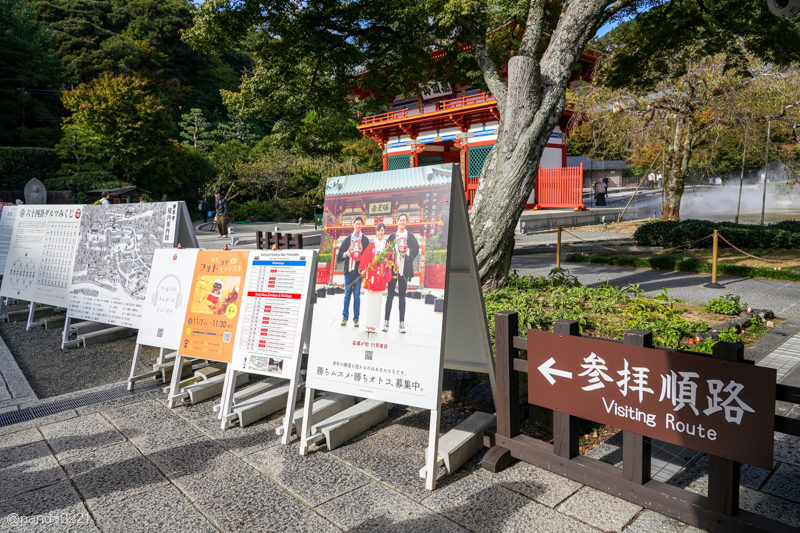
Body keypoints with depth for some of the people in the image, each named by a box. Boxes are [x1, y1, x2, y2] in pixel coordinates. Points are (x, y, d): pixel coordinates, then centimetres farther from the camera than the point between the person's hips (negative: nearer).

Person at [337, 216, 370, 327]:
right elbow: (340, 253, 13)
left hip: (359, 271, -2)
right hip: (348, 270, 2)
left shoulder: (365, 240, 7)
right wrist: (345, 254, -9)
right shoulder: (347, 239, 12)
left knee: (357, 295, 0)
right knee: (347, 294, 4)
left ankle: (356, 318, 6)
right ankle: (345, 317, 11)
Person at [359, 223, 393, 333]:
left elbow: (389, 262, 5)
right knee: (370, 299, 2)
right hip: (371, 275, 0)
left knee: (377, 300, 1)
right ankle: (369, 324, 9)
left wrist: (387, 277, 0)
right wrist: (363, 270, -9)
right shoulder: (371, 245, 7)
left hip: (381, 276, 0)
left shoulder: (387, 246, 8)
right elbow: (365, 258, 3)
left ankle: (374, 325, 6)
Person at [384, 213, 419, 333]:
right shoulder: (392, 236, 11)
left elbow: (416, 250, 1)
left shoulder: (410, 236, 8)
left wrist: (407, 251, -16)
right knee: (390, 295, 2)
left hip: (404, 269, -1)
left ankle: (402, 322, 5)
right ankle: (386, 321, 5)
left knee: (402, 296, 3)